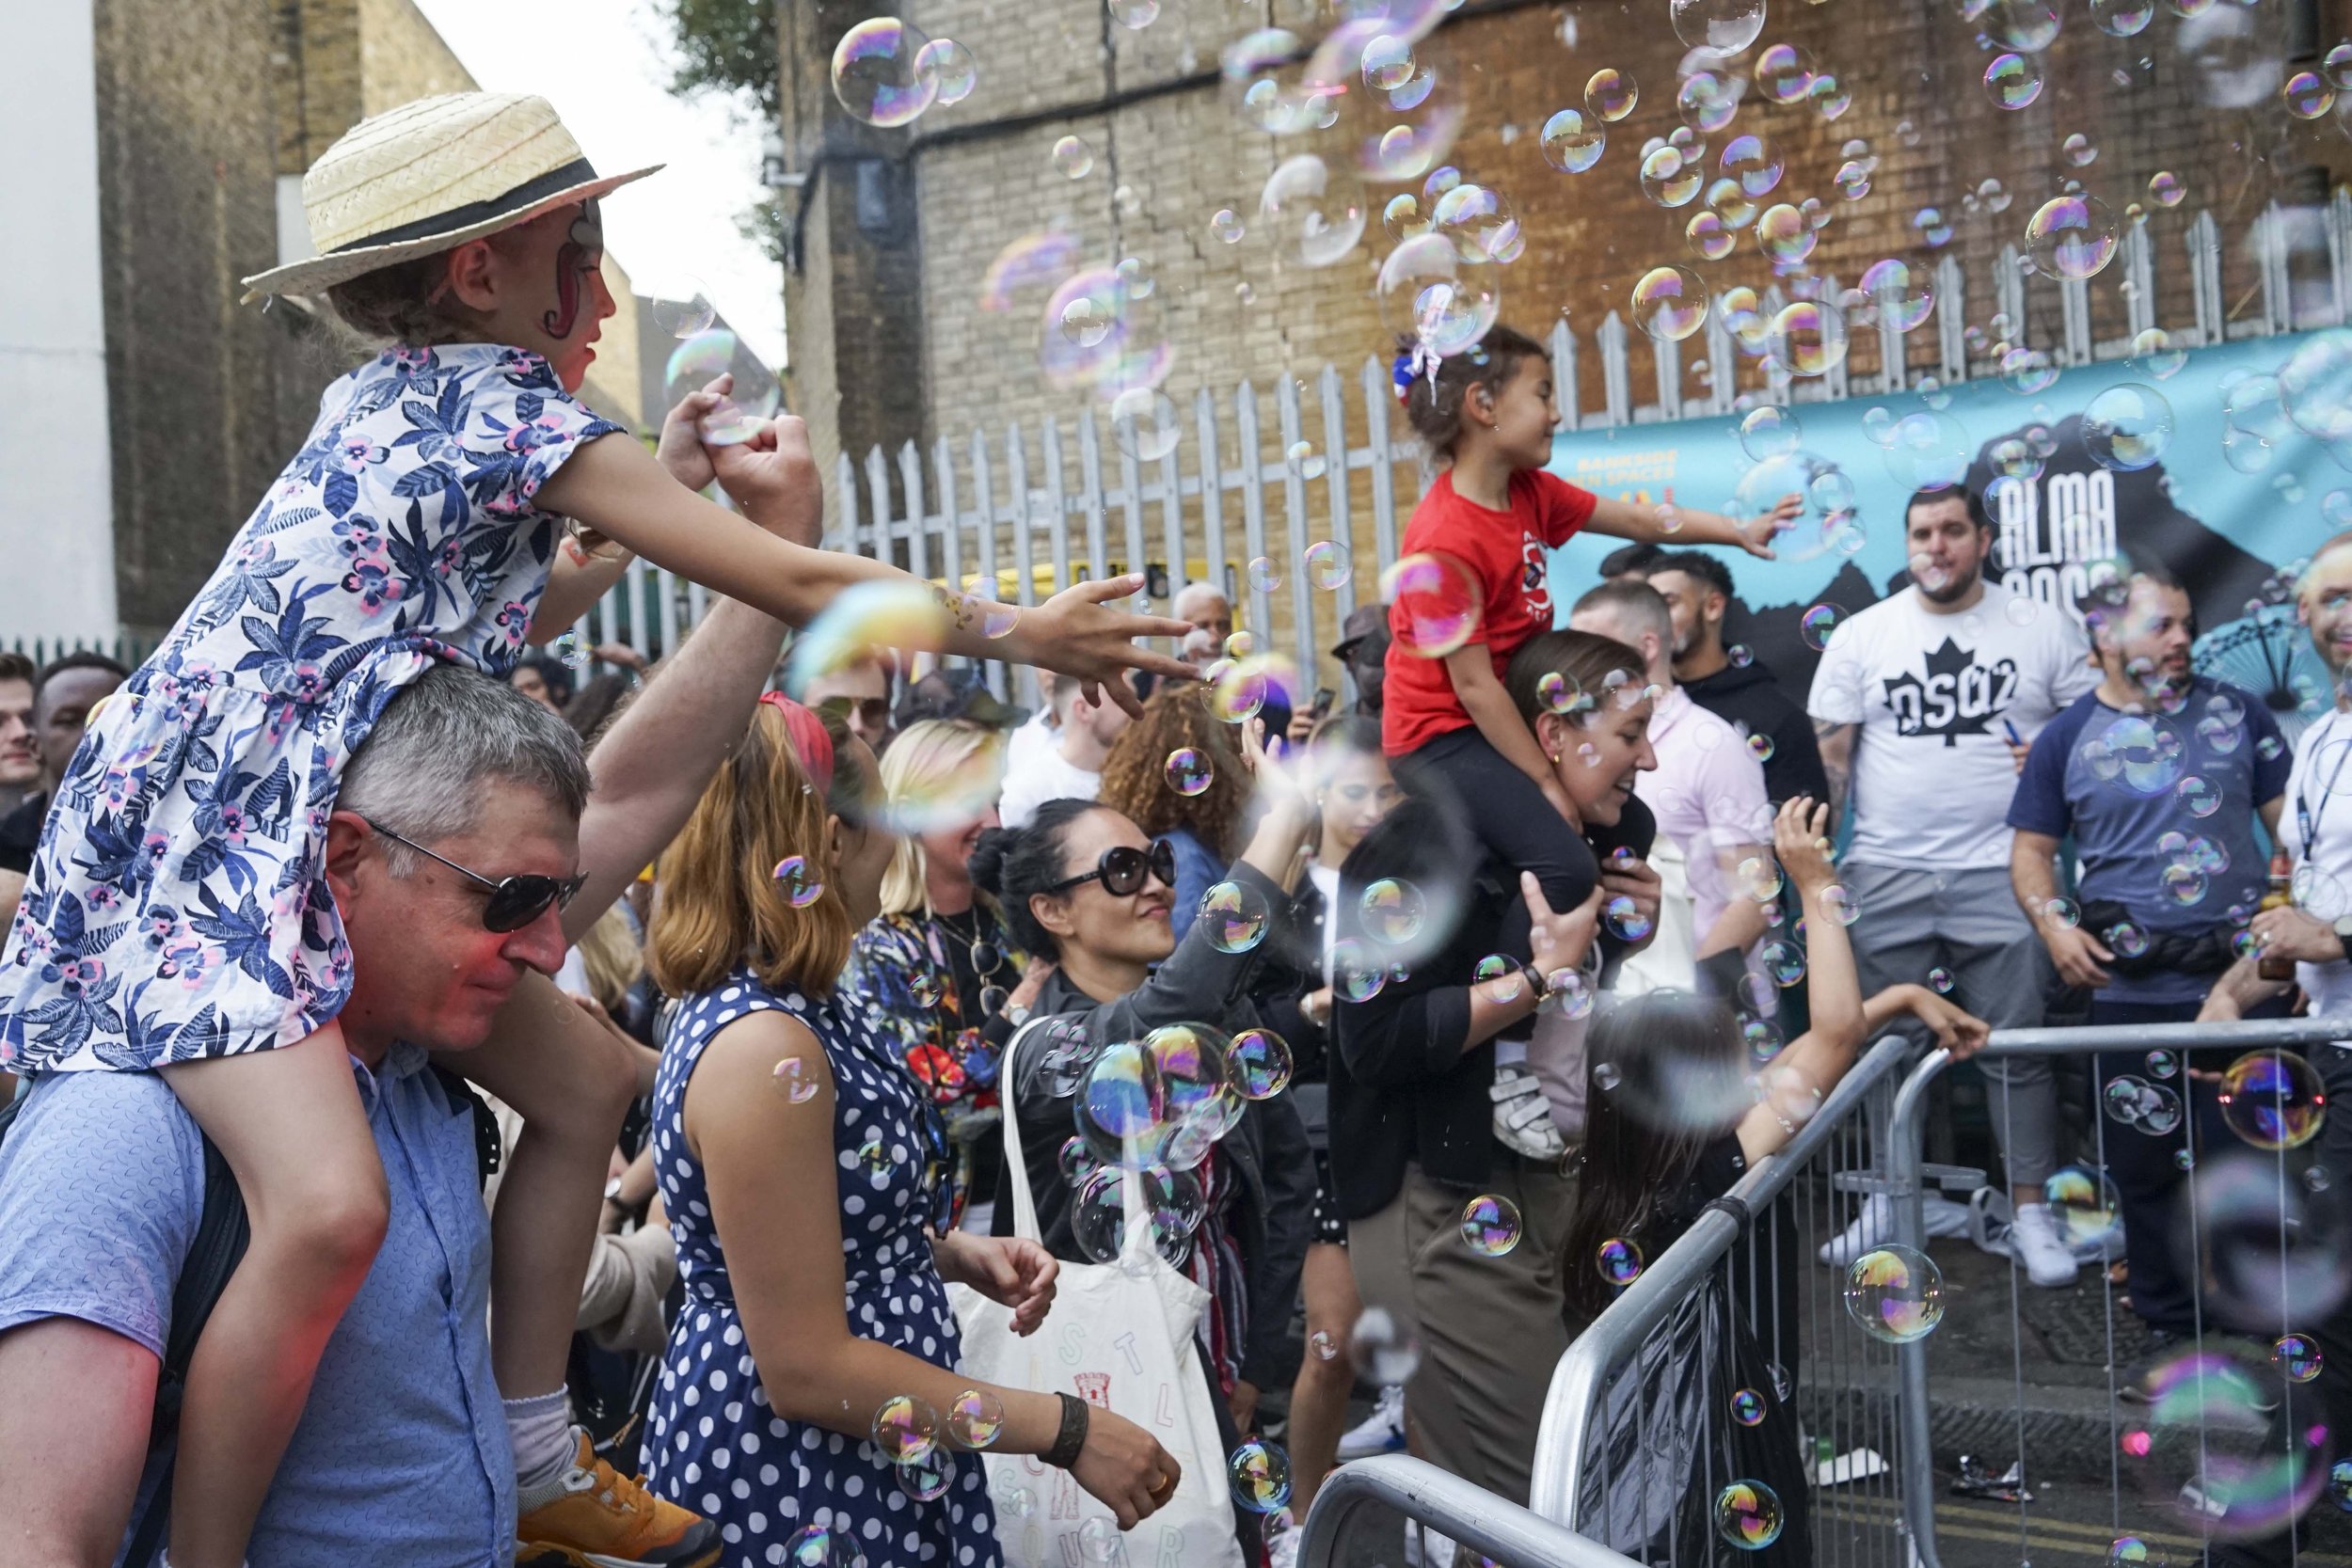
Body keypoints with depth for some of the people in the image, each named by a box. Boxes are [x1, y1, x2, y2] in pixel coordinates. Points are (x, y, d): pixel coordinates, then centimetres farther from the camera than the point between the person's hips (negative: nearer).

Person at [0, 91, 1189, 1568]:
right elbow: (796, 582, -14)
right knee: (331, 1206, -28)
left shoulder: (405, 400, 12)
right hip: (200, 848, -10)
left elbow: (495, 617, 25)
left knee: (578, 1088, 8)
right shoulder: (498, 398, -15)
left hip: (325, 849, 10)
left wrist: (654, 487, 20)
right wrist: (1019, 635, -3)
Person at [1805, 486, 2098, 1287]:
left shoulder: (2043, 627, 5)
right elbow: (1829, 754, 6)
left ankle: (2031, 1210, 12)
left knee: (2016, 1048, 0)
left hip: (2001, 871, -1)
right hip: (1887, 875, 2)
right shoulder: (1859, 637, 7)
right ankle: (1899, 1197, 23)